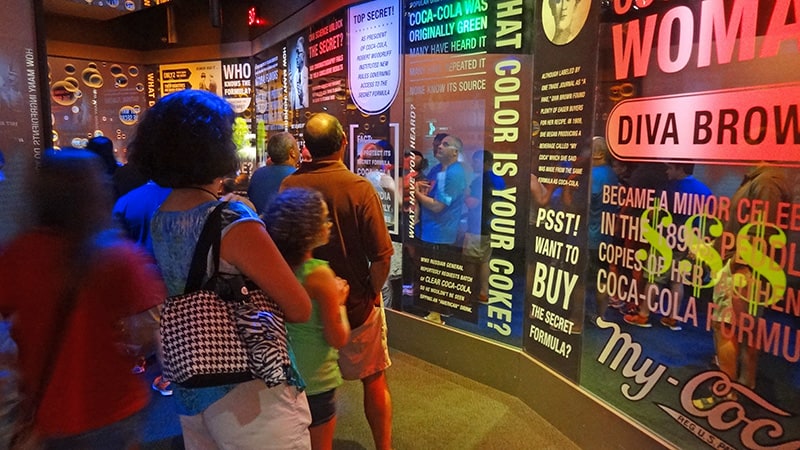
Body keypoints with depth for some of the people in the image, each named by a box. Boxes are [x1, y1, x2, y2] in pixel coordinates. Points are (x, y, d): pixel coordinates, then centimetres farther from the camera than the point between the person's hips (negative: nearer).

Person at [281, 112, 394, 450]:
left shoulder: (289, 186, -10)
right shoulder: (359, 188, -19)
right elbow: (381, 257, -20)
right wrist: (372, 292, -3)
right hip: (356, 304, -3)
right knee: (374, 379, 17)